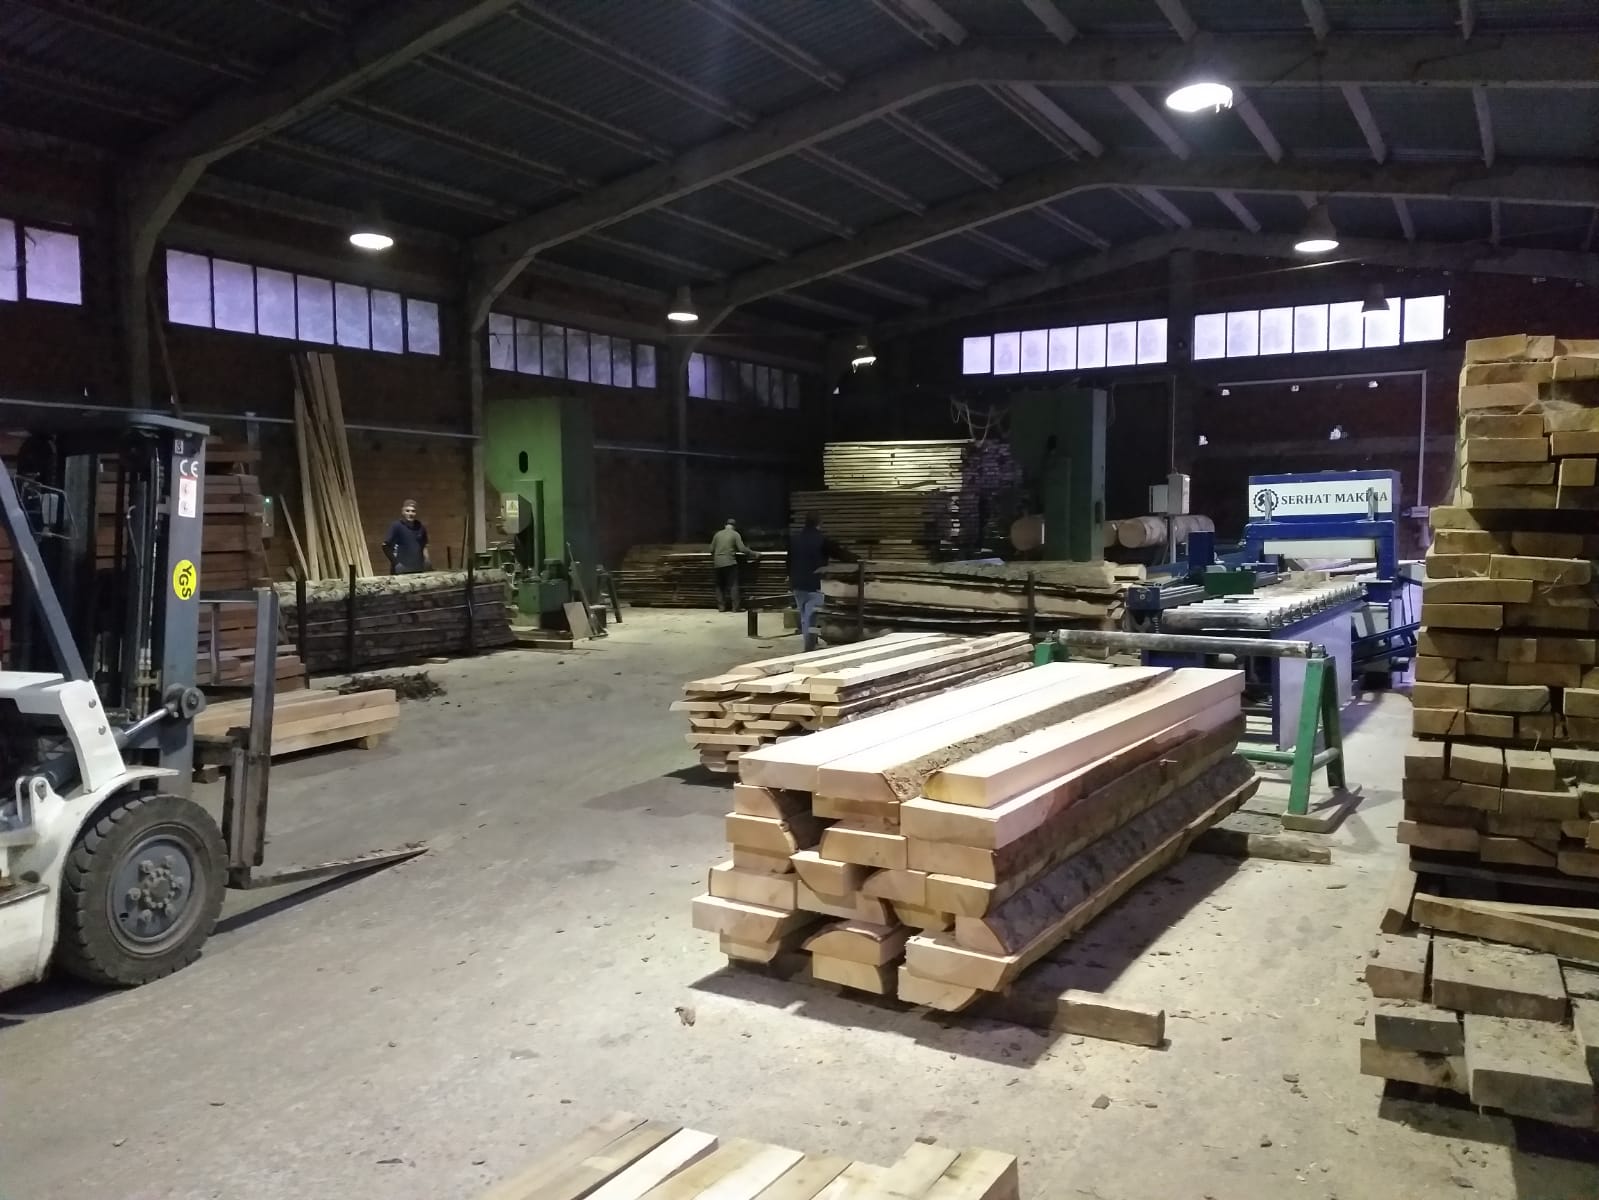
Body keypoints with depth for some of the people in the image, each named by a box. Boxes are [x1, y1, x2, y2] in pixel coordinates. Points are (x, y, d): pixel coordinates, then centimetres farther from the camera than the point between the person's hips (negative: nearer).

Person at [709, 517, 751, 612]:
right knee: (733, 585, -1)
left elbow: (712, 549, 12)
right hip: (729, 562, -4)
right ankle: (734, 607, -7)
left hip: (718, 563, 4)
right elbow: (742, 549, -9)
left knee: (720, 585, 11)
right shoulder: (735, 534, -1)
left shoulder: (717, 534, 11)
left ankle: (721, 606, 8)